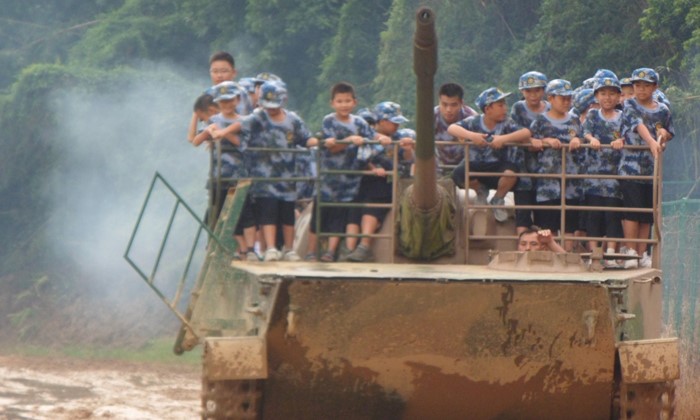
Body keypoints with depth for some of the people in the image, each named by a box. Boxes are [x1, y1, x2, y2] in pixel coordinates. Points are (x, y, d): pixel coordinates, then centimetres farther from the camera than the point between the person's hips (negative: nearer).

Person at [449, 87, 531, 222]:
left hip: (496, 166, 0)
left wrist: (503, 138, -33)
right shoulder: (474, 122, -6)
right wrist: (471, 135, -34)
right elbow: (452, 128, -17)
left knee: (511, 173, -34)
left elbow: (526, 133, -20)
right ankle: (480, 190, 9)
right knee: (458, 175, -31)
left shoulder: (506, 123, -6)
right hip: (474, 165, 0)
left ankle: (497, 200, 3)